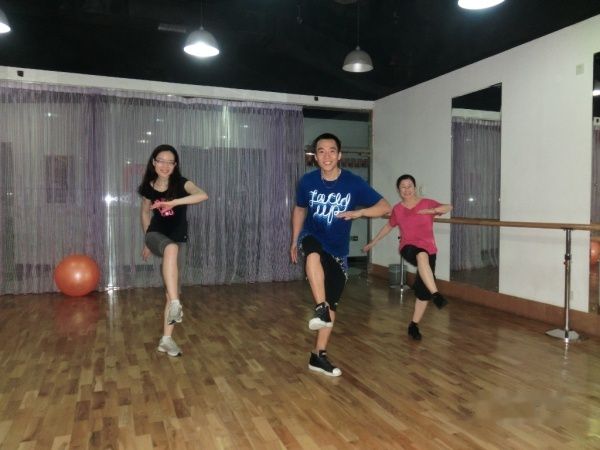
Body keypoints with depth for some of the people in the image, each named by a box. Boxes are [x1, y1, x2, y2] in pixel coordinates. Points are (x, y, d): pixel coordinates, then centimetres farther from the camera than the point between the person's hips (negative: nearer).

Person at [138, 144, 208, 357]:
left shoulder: (181, 183, -8)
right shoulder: (148, 188, -1)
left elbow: (203, 195, -29)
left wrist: (173, 202, -39)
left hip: (179, 239, 1)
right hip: (156, 235, -1)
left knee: (172, 289, 1)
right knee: (171, 248, -39)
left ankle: (167, 339, 11)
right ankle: (175, 304, -45)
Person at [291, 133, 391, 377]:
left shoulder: (354, 183, -12)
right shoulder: (307, 181, -8)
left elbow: (385, 207, -10)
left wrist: (358, 212, -28)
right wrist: (294, 242, 14)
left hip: (338, 251, 1)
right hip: (312, 238, -1)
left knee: (331, 305, 4)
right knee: (314, 253, -40)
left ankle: (318, 355, 18)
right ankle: (320, 308, -37)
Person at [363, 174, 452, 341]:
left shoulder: (426, 203, 0)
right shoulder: (397, 209, 5)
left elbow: (449, 207, -9)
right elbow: (388, 226, 21)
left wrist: (433, 210, -28)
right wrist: (373, 242, 27)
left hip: (429, 250, 1)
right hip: (409, 248, -1)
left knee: (423, 291, 1)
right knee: (422, 256, -41)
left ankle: (414, 326, 17)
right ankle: (436, 295, -48)